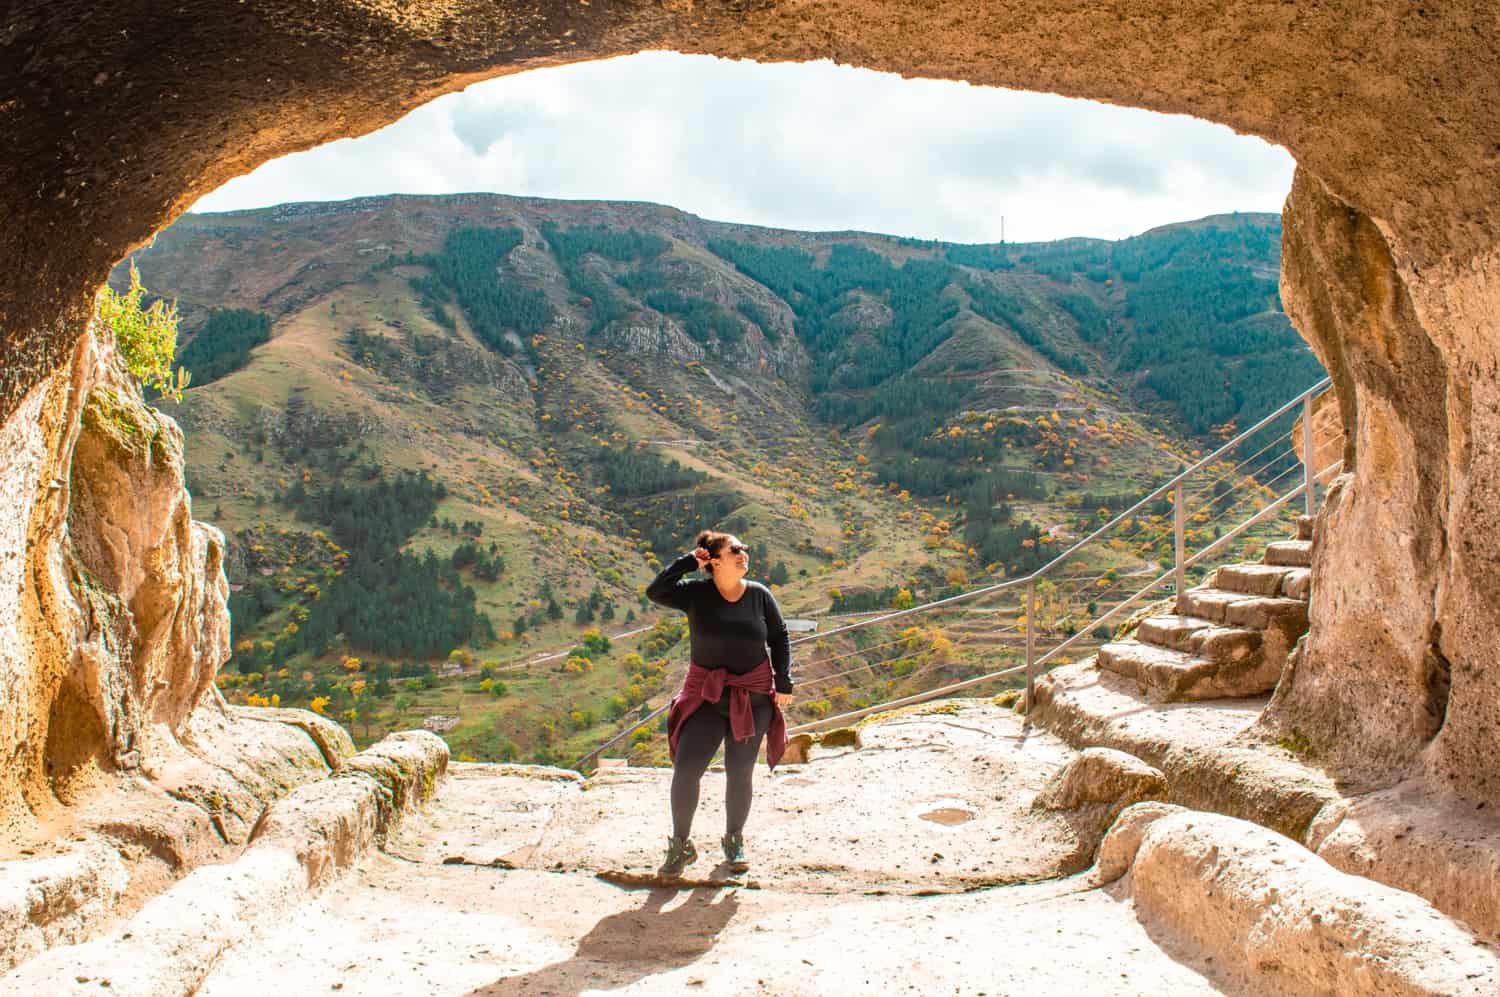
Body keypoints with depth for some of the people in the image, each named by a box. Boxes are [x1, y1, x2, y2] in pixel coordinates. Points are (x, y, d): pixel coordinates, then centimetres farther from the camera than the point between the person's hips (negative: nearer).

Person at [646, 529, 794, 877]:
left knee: (740, 773, 7)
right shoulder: (696, 593, -6)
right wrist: (688, 561, -16)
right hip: (707, 695, -1)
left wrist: (783, 682, 1)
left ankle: (734, 842, 30)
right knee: (686, 769, -9)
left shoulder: (760, 595, -1)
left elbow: (780, 638, 7)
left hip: (753, 696, 1)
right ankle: (680, 846, 10)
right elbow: (655, 592, -20)